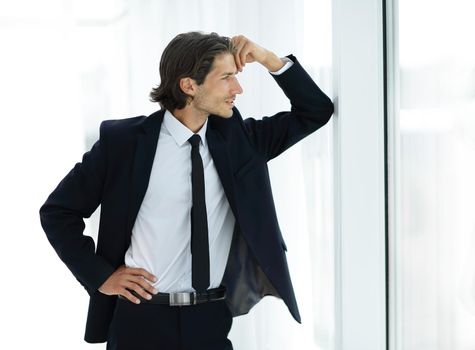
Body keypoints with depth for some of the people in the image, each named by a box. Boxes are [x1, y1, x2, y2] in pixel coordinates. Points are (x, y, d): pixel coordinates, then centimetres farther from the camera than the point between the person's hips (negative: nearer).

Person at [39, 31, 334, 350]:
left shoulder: (238, 137, 4)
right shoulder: (123, 140, -7)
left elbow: (316, 111, 6)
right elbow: (58, 211, 0)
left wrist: (269, 59, -5)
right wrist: (101, 276, -5)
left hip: (213, 321, 3)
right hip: (143, 320, -3)